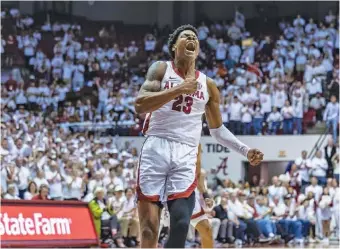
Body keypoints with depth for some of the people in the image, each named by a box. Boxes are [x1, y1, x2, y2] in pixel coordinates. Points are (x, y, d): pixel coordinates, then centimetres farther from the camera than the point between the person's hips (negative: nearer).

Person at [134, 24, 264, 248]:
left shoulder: (208, 85, 16)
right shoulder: (161, 69, 5)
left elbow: (217, 128, 24)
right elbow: (140, 104, -10)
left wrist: (245, 150, 12)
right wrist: (178, 89, -16)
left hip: (186, 156, 3)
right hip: (156, 149, -3)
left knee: (181, 224, -13)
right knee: (149, 227, -6)